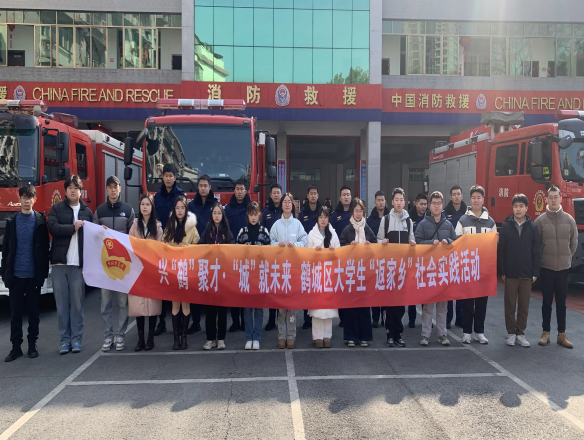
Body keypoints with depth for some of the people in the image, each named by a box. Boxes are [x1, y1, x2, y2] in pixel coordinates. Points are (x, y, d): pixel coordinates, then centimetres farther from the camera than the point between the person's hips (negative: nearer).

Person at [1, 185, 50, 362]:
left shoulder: (40, 221, 1)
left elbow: (45, 247, 3)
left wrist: (44, 272, 0)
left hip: (34, 274, -1)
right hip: (15, 274, 1)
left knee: (34, 311, 7)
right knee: (15, 312, 6)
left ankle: (32, 345, 19)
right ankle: (16, 346, 14)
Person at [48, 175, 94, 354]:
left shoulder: (87, 211, 12)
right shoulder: (56, 208, 6)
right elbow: (52, 227, -10)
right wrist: (73, 227, -8)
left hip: (79, 263, 1)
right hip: (60, 262, 0)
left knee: (77, 303, 3)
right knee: (62, 303, 3)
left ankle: (76, 338, 11)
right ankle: (64, 339, 11)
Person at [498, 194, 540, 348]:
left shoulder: (532, 227, 2)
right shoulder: (506, 226, -1)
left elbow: (536, 252, 2)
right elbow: (500, 250, -1)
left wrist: (535, 272, -2)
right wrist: (501, 271, -5)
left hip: (527, 274, 1)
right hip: (510, 273, -1)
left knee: (524, 305, 8)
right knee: (510, 305, 6)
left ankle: (520, 333, 19)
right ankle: (511, 332, 17)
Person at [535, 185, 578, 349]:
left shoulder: (569, 219, 0)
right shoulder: (540, 220, -5)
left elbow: (574, 242, 9)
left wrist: (566, 257, 10)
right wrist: (540, 260, 2)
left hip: (563, 267, 1)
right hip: (546, 267, -1)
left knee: (561, 303, 9)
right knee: (547, 302, 8)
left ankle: (562, 335, 17)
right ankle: (546, 332, 17)